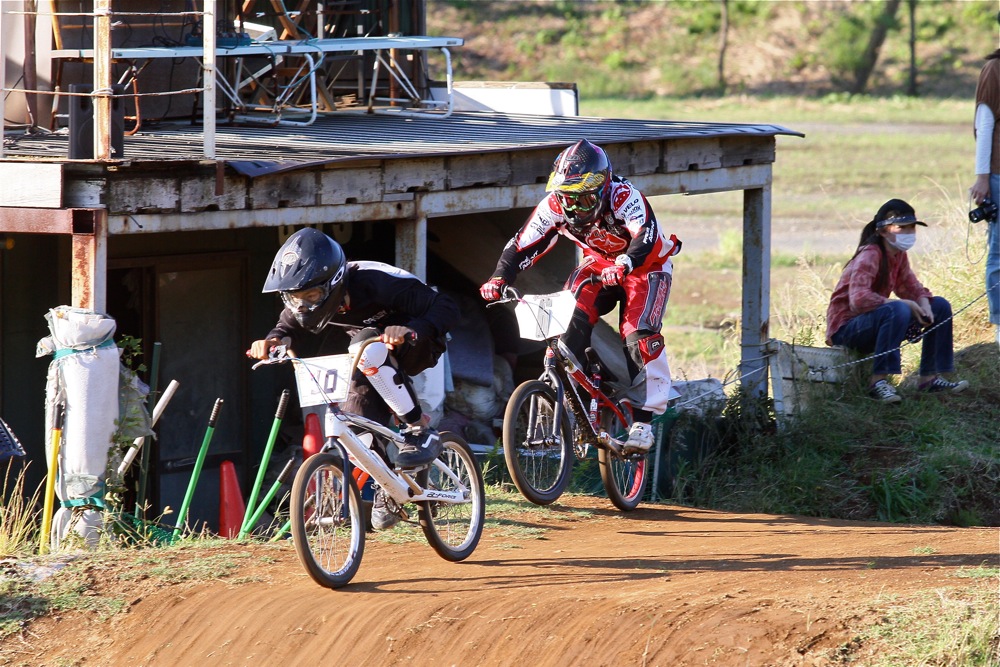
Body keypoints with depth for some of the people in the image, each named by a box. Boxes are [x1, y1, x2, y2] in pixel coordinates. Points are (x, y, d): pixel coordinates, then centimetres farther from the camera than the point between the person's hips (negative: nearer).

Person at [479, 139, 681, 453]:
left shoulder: (622, 195, -34)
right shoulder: (554, 206, -21)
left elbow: (645, 236, -46)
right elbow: (523, 244, -22)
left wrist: (623, 265, -64)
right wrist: (499, 278, -38)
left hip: (646, 265, -4)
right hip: (599, 262, 4)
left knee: (640, 337, -21)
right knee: (571, 318, -22)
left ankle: (643, 421, -12)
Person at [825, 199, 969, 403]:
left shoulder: (899, 255, 5)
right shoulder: (870, 256, -23)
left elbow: (910, 287, 13)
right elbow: (859, 299, -35)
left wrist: (924, 302, -12)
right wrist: (908, 305, -30)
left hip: (874, 322, 9)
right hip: (846, 328, -9)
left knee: (940, 306, 6)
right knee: (898, 310, -38)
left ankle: (929, 378, 7)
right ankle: (878, 381, -33)